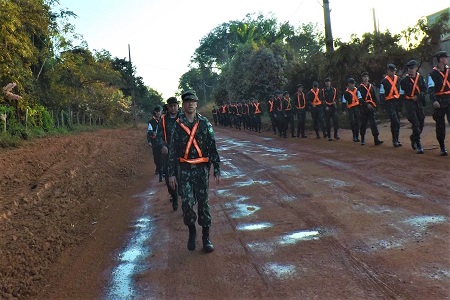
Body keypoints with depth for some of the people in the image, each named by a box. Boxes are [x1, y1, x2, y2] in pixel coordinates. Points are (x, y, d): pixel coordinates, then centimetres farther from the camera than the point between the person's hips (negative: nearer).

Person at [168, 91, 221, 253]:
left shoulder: (205, 123, 0)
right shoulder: (177, 126, 3)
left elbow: (213, 148, 1)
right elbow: (172, 151, 5)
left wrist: (217, 171, -3)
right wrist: (171, 174, 1)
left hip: (202, 168, 0)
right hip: (185, 169, 0)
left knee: (203, 202, 4)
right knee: (187, 203, -7)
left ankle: (206, 236, 17)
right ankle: (191, 232, 19)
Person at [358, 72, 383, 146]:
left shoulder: (371, 86, 13)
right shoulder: (360, 87, 1)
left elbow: (374, 97, 16)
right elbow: (360, 98, -10)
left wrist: (374, 105, 5)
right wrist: (367, 105, -20)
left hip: (371, 107, 2)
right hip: (363, 108, -2)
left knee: (373, 123, -7)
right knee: (363, 123, 4)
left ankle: (376, 139, -13)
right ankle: (362, 139, 16)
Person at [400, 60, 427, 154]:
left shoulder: (420, 77, 6)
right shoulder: (404, 80, -4)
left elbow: (425, 89, 7)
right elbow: (402, 94, 1)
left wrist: (418, 96, -8)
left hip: (419, 103, 4)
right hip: (410, 103, -4)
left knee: (421, 123, 10)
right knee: (415, 124, -12)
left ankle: (413, 138, 35)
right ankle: (418, 145, -8)